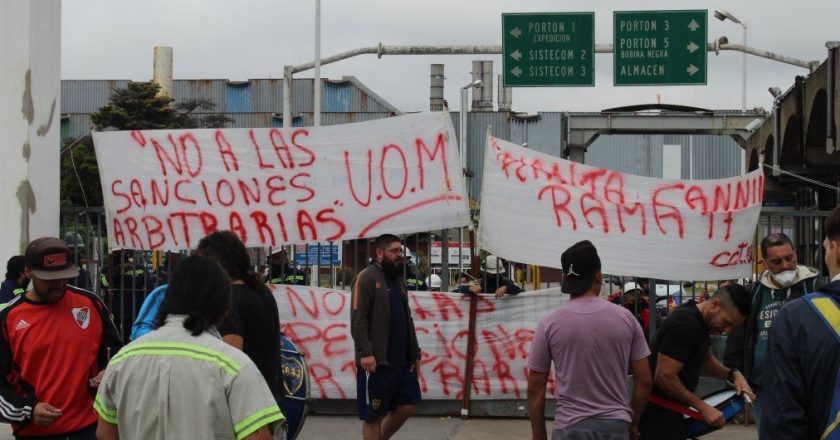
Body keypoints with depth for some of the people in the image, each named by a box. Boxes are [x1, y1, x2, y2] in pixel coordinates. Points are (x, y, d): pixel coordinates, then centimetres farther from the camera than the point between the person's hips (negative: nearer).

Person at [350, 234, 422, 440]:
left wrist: (414, 353, 15)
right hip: (376, 361, -8)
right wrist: (365, 352, -23)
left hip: (401, 360, 8)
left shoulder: (398, 280, 18)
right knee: (373, 414, -1)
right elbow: (358, 319, -15)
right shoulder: (367, 277, -8)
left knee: (409, 405, 8)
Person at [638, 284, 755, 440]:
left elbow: (705, 360, 22)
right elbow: (664, 377, -25)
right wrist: (703, 407, -17)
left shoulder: (702, 322, 6)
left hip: (670, 411, 10)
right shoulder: (685, 324, -23)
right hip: (658, 413, -10)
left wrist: (733, 374, 2)